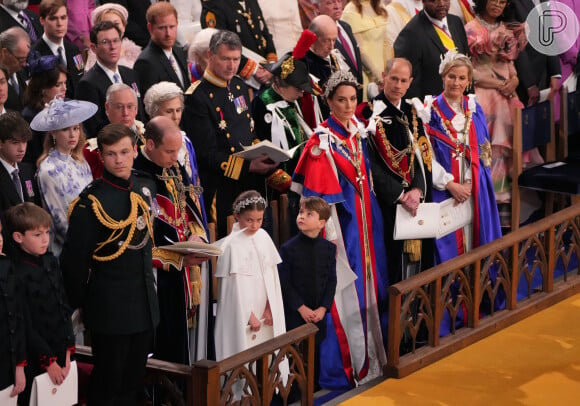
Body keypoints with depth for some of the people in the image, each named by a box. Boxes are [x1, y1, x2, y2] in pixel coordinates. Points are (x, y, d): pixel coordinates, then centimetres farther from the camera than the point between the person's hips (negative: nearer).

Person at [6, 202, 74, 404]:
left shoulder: (50, 262, 5)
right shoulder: (17, 273, -16)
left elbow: (64, 307, 10)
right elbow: (25, 325, -14)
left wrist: (67, 350, 4)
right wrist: (49, 361, -10)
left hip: (59, 352, 6)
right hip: (35, 363, -6)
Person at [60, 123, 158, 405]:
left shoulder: (146, 187, 4)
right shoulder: (91, 201, -17)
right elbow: (74, 259, -13)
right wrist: (77, 305, -6)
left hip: (145, 304, 6)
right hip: (110, 307, -6)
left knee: (134, 382, 15)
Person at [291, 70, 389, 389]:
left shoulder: (358, 131, 8)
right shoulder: (322, 141, -13)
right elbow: (317, 194, -15)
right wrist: (328, 234, -19)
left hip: (365, 220, 7)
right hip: (340, 222, -7)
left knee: (368, 285, 12)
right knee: (343, 292, -5)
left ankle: (369, 355, 23)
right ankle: (341, 366, 1)